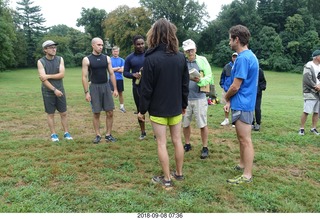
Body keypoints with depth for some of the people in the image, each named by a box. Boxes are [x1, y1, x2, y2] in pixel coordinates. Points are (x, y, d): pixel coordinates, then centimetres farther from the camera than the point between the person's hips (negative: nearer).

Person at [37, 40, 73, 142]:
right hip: (48, 92, -2)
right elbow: (43, 79, -15)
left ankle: (66, 133, 16)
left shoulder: (60, 59, 1)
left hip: (60, 90, 2)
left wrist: (48, 76, -17)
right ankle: (53, 134, 16)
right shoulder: (41, 62, -7)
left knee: (63, 113, 7)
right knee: (50, 114, 6)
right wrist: (54, 90, -19)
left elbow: (62, 74, -10)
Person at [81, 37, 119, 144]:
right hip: (94, 87, -3)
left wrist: (115, 89, 1)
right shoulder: (87, 59, -4)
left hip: (106, 86, 3)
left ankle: (108, 134, 15)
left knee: (110, 113, 2)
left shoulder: (107, 58, 4)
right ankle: (98, 135, 16)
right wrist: (86, 92, -10)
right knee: (96, 113, 4)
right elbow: (84, 77, -5)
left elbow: (111, 74, 6)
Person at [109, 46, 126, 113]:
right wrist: (118, 68, -6)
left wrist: (114, 69, -7)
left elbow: (122, 70, -5)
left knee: (120, 93, 10)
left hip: (120, 79, 2)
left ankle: (122, 106, 22)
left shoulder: (122, 60, 3)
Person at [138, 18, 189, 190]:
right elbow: (185, 84, 7)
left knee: (162, 143, 4)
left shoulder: (151, 59, -15)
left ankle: (167, 179, 12)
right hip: (176, 108, 5)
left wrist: (142, 109, -3)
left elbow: (147, 88, -14)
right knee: (177, 141, 14)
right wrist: (184, 104, 18)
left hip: (158, 109, -5)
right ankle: (179, 174, 27)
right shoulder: (181, 57, 0)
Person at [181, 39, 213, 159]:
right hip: (185, 98, 2)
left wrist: (200, 80, -25)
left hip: (199, 98, -2)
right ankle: (187, 144, 34)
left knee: (202, 124, 3)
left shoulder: (202, 60, -2)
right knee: (185, 123, 14)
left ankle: (205, 148, 19)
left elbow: (209, 77, -7)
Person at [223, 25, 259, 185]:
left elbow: (235, 87, -19)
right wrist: (230, 101, 8)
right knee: (242, 138, 20)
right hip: (241, 104, 10)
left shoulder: (243, 58, -19)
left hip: (242, 106, -10)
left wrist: (225, 97, 1)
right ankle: (243, 165, 34)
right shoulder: (250, 56, 13)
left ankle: (247, 175, 6)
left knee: (245, 140, -3)